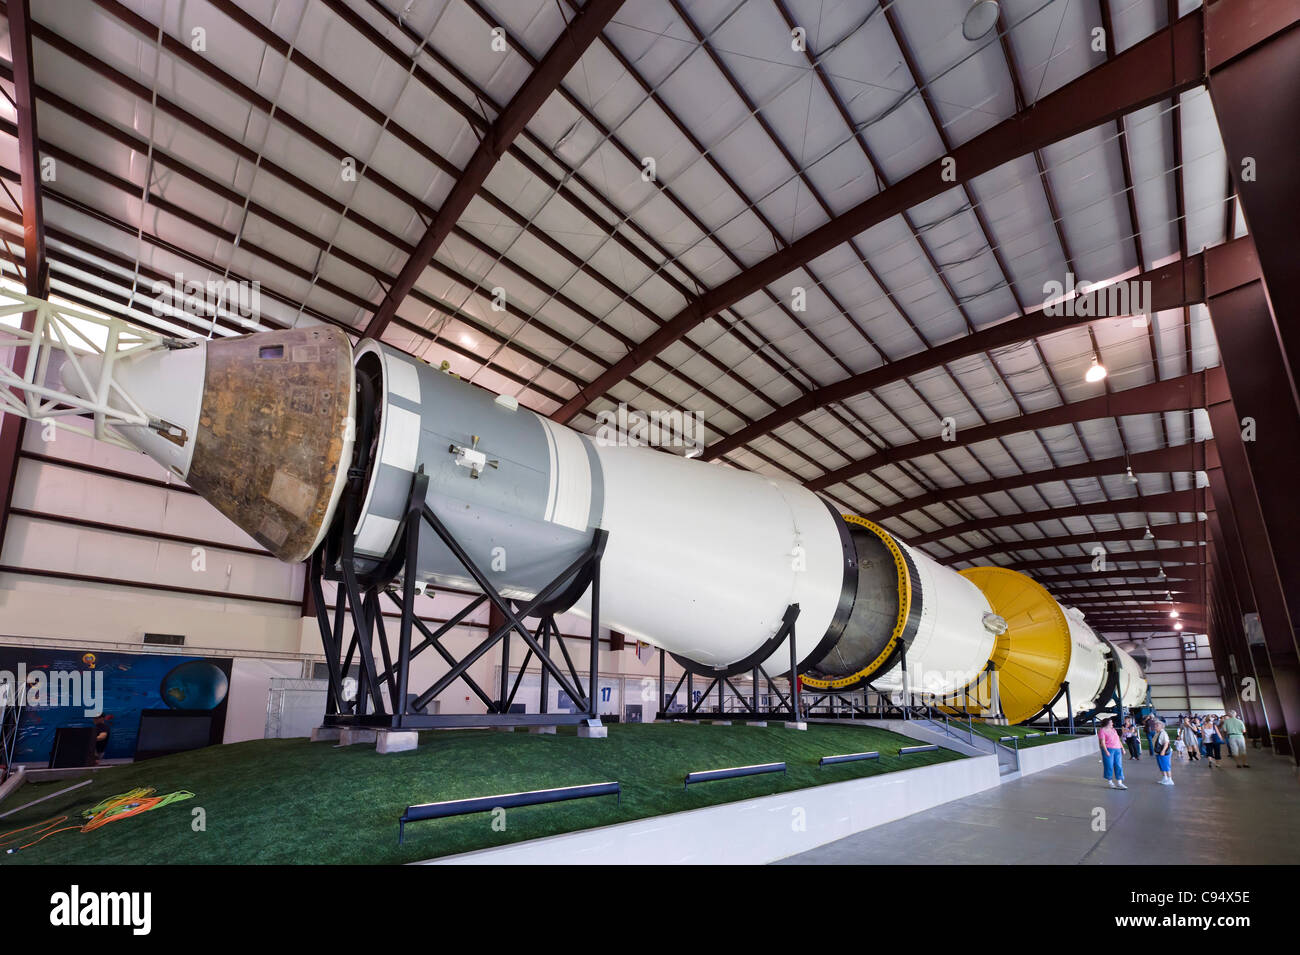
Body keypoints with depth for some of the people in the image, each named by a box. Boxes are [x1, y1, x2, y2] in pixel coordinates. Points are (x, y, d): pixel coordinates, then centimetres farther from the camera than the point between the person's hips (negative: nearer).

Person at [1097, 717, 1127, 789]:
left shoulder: (1113, 729, 16)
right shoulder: (1102, 730, -6)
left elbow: (1118, 739, 22)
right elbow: (1102, 742, -13)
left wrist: (1122, 748, 16)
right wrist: (1106, 751, -21)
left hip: (1117, 750, 7)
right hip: (1108, 750, -7)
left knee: (1119, 766, 2)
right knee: (1109, 766, -1)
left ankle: (1119, 783, 5)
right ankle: (1110, 782, 10)